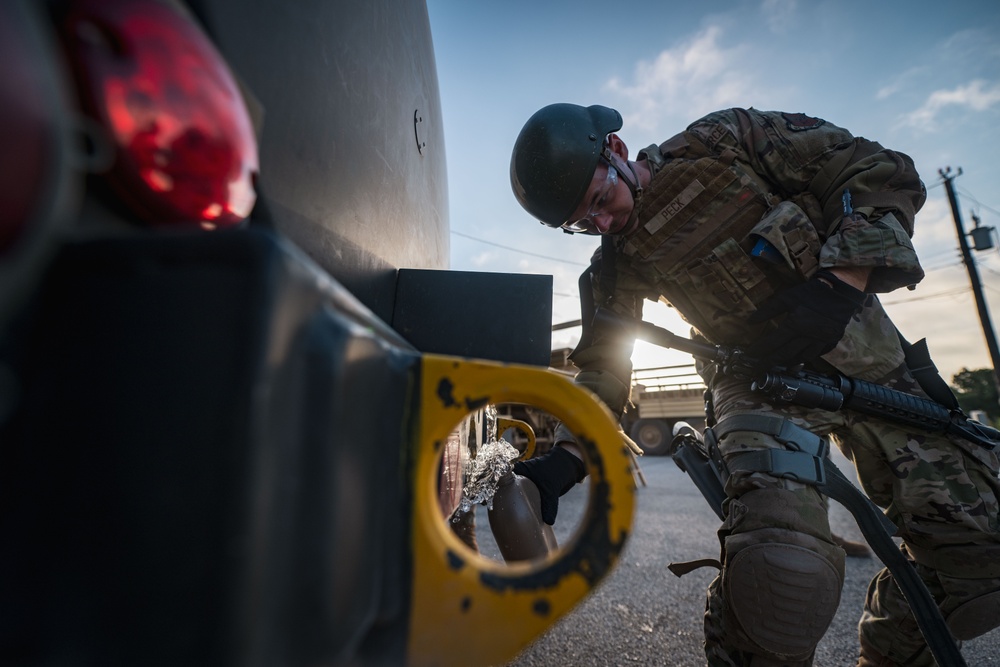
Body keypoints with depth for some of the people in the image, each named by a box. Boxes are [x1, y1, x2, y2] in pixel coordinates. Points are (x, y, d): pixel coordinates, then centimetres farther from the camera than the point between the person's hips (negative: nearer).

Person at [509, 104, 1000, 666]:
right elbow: (603, 366, 1)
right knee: (782, 566, -26)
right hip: (757, 378, -1)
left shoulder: (726, 139, -6)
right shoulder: (619, 263, -2)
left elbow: (885, 174, -5)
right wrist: (567, 458, -12)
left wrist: (838, 282, -21)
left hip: (868, 354, 2)